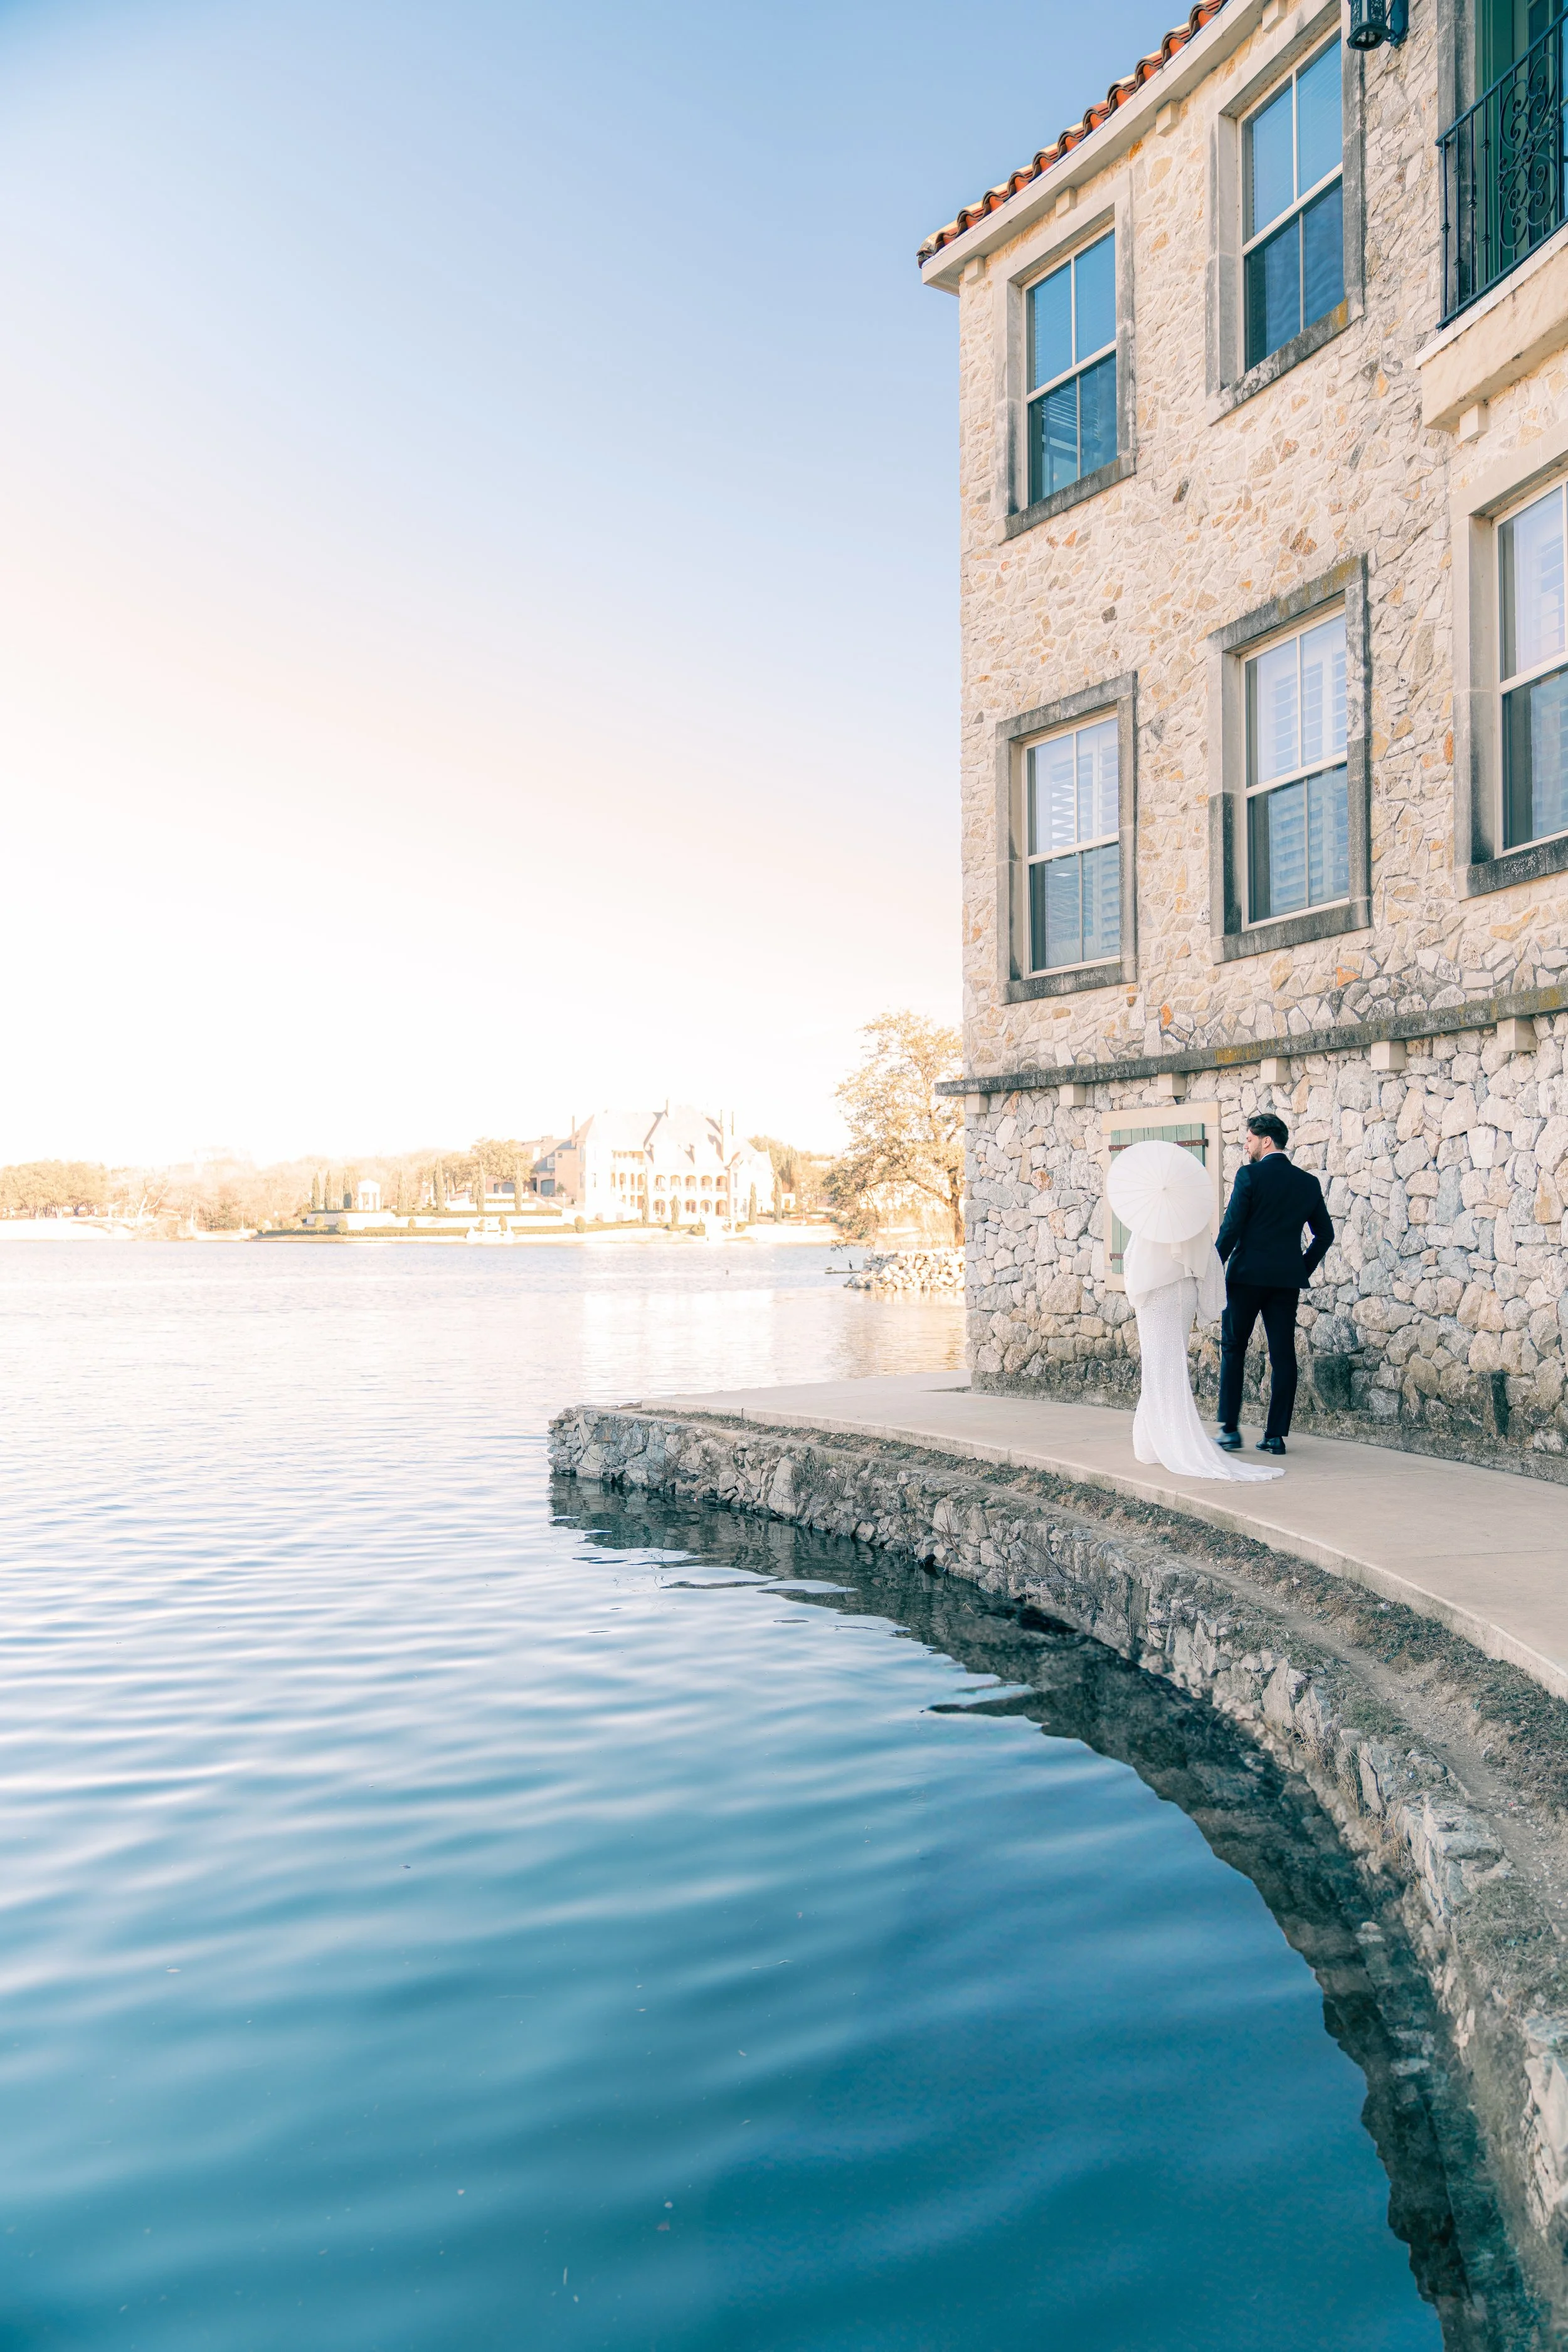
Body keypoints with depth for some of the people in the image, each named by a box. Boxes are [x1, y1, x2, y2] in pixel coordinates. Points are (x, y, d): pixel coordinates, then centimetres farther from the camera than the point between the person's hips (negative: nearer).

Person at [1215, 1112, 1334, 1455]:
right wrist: (1304, 1270, 19)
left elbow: (1231, 1227, -11)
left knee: (1233, 1349, 7)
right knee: (1283, 1354, 6)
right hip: (1287, 1279, 4)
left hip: (1247, 1275, -4)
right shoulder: (1308, 1182, 9)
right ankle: (1276, 1435, 6)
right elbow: (1325, 1233, 13)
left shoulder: (1249, 1174, -7)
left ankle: (1230, 1428, 5)